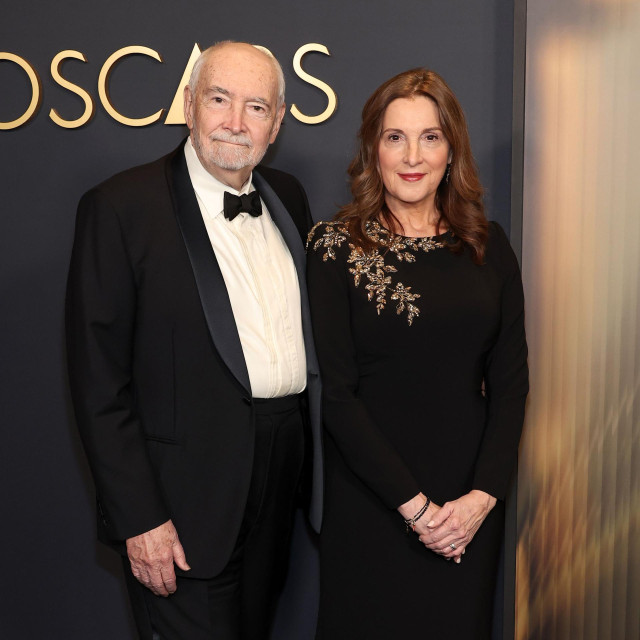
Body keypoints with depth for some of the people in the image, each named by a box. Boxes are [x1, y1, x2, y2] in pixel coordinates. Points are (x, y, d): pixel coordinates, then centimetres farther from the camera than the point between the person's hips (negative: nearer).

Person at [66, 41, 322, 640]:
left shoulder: (288, 197, 8)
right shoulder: (119, 207, -12)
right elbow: (99, 382, -13)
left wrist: (316, 451, 9)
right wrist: (138, 519, -15)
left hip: (282, 477, 6)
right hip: (187, 499, -6)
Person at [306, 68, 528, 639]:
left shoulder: (488, 246, 3)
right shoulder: (335, 246, -7)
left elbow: (511, 381, 3)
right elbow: (335, 392, -11)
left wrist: (484, 493, -9)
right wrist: (414, 504, -13)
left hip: (472, 501, 3)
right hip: (371, 501, -3)